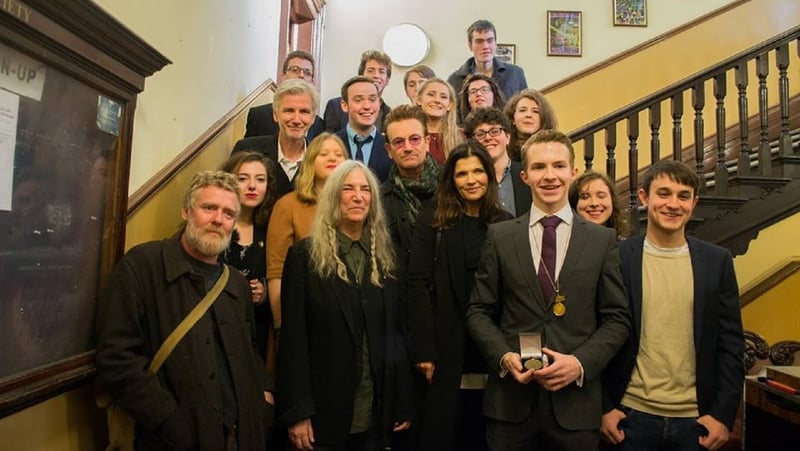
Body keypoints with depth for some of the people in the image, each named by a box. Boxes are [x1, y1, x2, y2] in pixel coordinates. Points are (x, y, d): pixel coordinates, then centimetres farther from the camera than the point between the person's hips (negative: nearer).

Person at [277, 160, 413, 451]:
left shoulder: (385, 258, 6)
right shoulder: (305, 255, -6)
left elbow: (397, 331, 6)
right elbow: (293, 339, -9)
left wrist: (402, 404, 5)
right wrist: (297, 412, -12)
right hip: (324, 409, -3)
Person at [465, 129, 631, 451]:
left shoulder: (603, 240, 3)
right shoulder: (499, 237, 2)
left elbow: (617, 318, 2)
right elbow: (478, 311, 4)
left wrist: (581, 362, -12)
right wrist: (504, 356, -12)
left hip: (575, 400, 0)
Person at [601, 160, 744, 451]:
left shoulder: (717, 261, 0)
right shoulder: (618, 258, -7)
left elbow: (731, 343, 2)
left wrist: (724, 414, -1)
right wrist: (604, 407, -5)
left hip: (696, 418, 2)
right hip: (632, 415, -2)